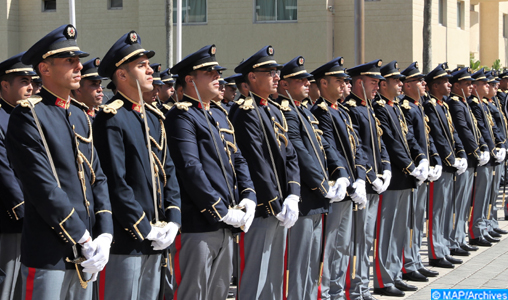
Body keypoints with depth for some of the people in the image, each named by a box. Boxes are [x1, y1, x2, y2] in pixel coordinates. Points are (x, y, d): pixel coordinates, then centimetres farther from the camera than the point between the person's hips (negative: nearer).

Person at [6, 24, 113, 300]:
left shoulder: (81, 117, 15)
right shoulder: (28, 116, -9)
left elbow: (97, 179, 12)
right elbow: (43, 187, -16)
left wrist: (104, 236, -2)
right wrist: (83, 240, -16)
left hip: (86, 255, 7)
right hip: (49, 256, -7)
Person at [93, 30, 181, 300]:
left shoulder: (154, 117, 14)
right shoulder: (111, 119, -12)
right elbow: (116, 183, -17)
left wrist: (173, 220, 1)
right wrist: (146, 230, -15)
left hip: (156, 240, 8)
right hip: (127, 242, -8)